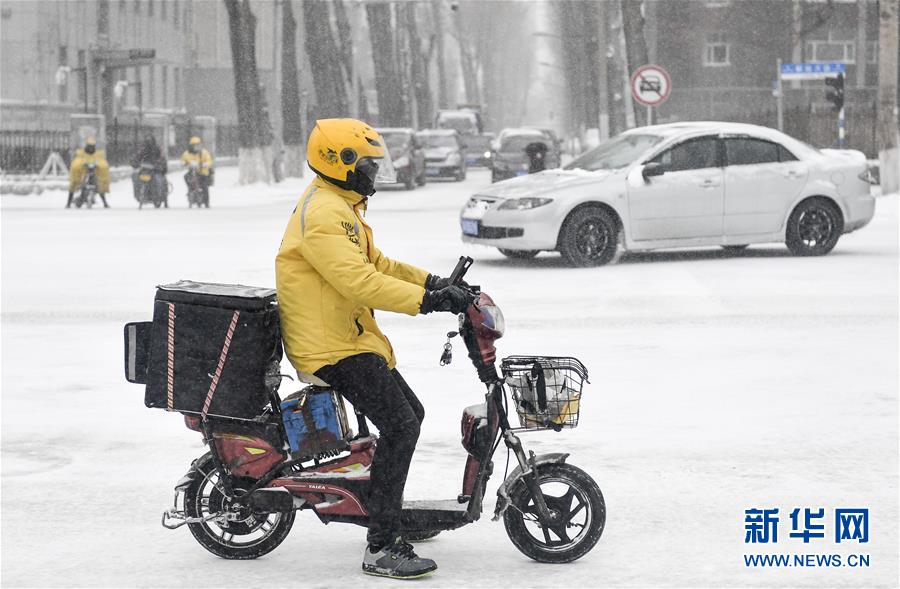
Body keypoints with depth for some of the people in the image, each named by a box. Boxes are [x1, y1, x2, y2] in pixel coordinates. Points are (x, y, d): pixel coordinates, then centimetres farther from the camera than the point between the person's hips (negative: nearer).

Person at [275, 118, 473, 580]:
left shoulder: (341, 206, 18)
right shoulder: (324, 214, -19)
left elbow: (375, 263, 24)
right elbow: (359, 281, -29)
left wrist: (430, 281, 11)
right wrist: (425, 300, -30)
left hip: (354, 335, 11)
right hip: (333, 345, -11)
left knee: (410, 415, 19)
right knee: (399, 425, -19)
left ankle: (390, 507, 36)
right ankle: (381, 548, -19)